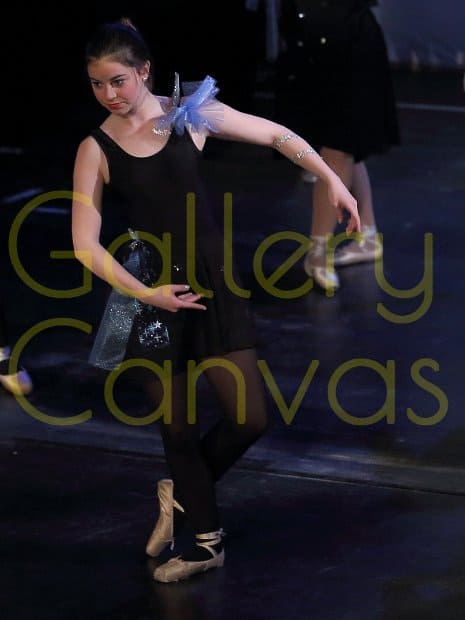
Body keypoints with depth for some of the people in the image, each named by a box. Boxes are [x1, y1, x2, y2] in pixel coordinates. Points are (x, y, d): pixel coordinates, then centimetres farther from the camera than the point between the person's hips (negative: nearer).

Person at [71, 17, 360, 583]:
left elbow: (277, 136, 8)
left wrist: (332, 181, 2)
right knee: (178, 429, 6)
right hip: (150, 298, -1)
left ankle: (181, 493, 26)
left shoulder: (191, 115, -1)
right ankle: (206, 541, 27)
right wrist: (144, 293, -14)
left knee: (250, 419, -3)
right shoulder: (96, 149, -4)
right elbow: (86, 244, -7)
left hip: (212, 283, 1)